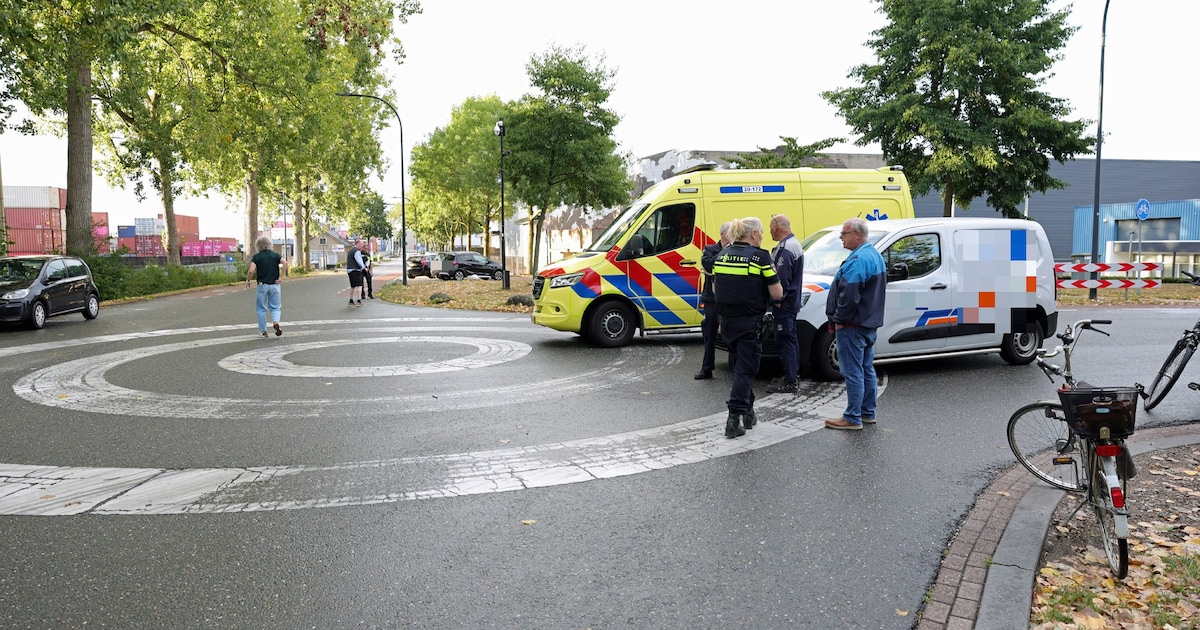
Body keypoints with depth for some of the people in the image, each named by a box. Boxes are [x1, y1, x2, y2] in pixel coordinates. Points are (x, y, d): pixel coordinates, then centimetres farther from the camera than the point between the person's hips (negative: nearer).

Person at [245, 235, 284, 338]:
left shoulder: (257, 257, -3)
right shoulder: (275, 255, 3)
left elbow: (251, 271, -15)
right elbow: (284, 263, -14)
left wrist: (248, 281, 2)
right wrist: (280, 277, -9)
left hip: (262, 285, -1)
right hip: (275, 285, 1)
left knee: (261, 309, 12)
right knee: (275, 308, 10)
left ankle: (263, 331, 15)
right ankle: (275, 322, -18)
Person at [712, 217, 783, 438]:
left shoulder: (721, 255, 6)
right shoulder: (760, 257, -12)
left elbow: (715, 289, 14)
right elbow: (777, 294, -11)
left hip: (726, 321, 6)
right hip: (750, 324, -6)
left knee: (742, 365, 21)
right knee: (745, 370, 1)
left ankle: (747, 412, 30)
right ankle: (734, 419, -3)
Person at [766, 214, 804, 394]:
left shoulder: (785, 248, -20)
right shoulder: (794, 244, 15)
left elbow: (781, 279, -24)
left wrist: (777, 300, -18)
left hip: (784, 304, -11)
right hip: (792, 301, 11)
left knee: (784, 341, -7)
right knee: (791, 339, 17)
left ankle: (790, 382, -4)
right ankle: (793, 375, 26)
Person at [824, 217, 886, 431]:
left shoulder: (858, 260, -20)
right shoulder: (875, 256, 14)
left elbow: (849, 295, -26)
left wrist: (838, 319, -14)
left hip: (853, 325, -11)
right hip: (870, 323, 11)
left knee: (853, 372, -5)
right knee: (867, 370, 16)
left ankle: (853, 418, -1)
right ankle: (868, 413, 24)